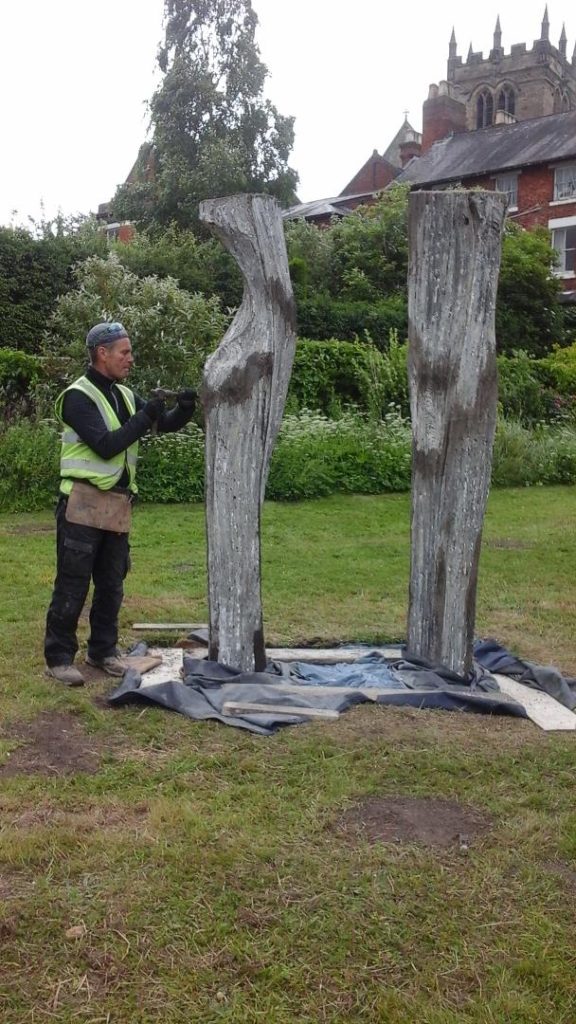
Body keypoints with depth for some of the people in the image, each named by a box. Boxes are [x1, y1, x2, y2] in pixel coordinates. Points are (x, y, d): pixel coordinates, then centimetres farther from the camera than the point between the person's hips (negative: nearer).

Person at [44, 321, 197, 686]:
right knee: (73, 584, -2)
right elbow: (106, 445, -19)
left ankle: (103, 650, 25)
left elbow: (165, 425, 14)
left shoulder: (124, 395, 12)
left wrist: (184, 409, -7)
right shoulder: (78, 396, -11)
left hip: (119, 504, 7)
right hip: (84, 502, -7)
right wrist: (145, 417, -18)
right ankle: (59, 658, 7)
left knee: (112, 583, 13)